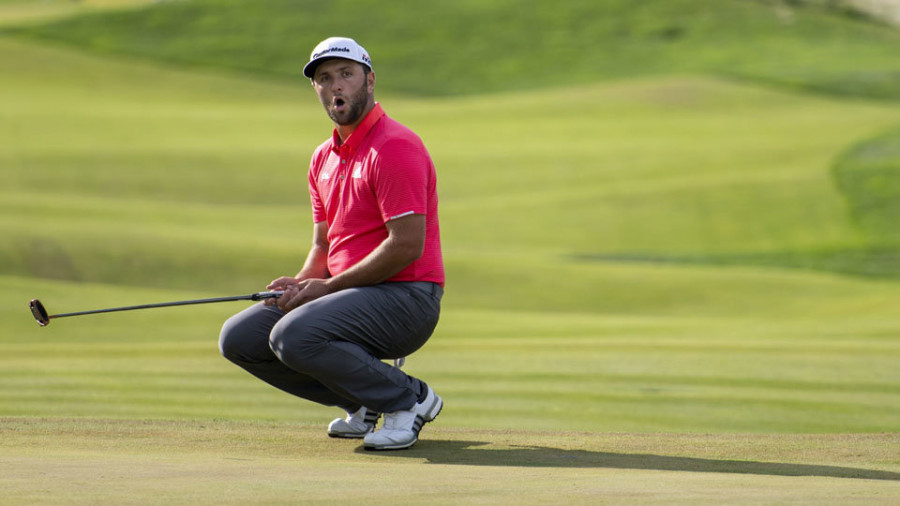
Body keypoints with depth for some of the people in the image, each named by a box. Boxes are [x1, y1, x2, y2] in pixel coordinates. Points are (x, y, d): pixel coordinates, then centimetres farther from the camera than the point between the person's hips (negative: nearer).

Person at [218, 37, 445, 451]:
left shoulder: (395, 147, -14)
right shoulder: (323, 158, 16)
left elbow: (407, 246, -21)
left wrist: (327, 286, -16)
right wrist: (300, 283, -3)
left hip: (405, 296, -9)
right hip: (352, 296, 9)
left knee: (293, 336, -30)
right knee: (239, 337, 0)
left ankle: (409, 399, -10)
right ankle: (364, 402, 7)